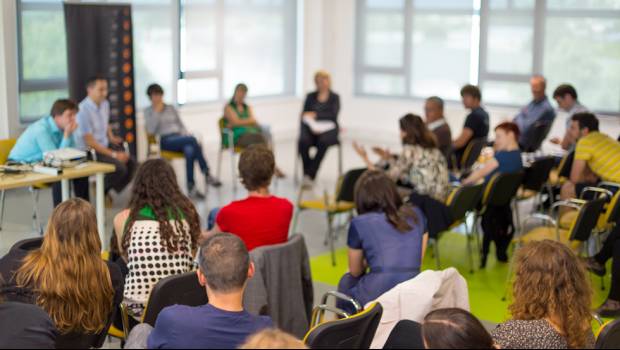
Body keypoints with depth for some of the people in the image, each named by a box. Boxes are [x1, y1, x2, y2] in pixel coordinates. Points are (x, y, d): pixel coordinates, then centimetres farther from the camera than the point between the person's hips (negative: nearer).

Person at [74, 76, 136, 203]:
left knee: (131, 163, -10)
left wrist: (111, 137, 4)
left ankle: (107, 190, 9)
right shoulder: (83, 110, -21)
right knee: (119, 168, -26)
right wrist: (113, 154, -21)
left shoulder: (105, 104, 5)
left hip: (105, 145, 8)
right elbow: (89, 141, -21)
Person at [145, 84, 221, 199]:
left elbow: (181, 125, 21)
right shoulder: (148, 111, 11)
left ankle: (191, 187, -38)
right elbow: (151, 130, -5)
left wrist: (186, 136, 0)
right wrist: (157, 112, -5)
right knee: (192, 140, -33)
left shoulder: (171, 108, 23)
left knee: (189, 150, -35)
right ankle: (206, 174, -31)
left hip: (179, 137, 4)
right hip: (165, 141, -4)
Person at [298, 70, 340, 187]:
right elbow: (304, 115, 7)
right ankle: (308, 174, -28)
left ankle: (310, 175, -37)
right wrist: (311, 126, -13)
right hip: (311, 129, 2)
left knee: (323, 142, -37)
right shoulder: (310, 96, 15)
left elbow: (333, 115, -7)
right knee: (303, 141, -33)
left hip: (328, 129, -2)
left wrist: (316, 115, -18)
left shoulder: (334, 97, 9)